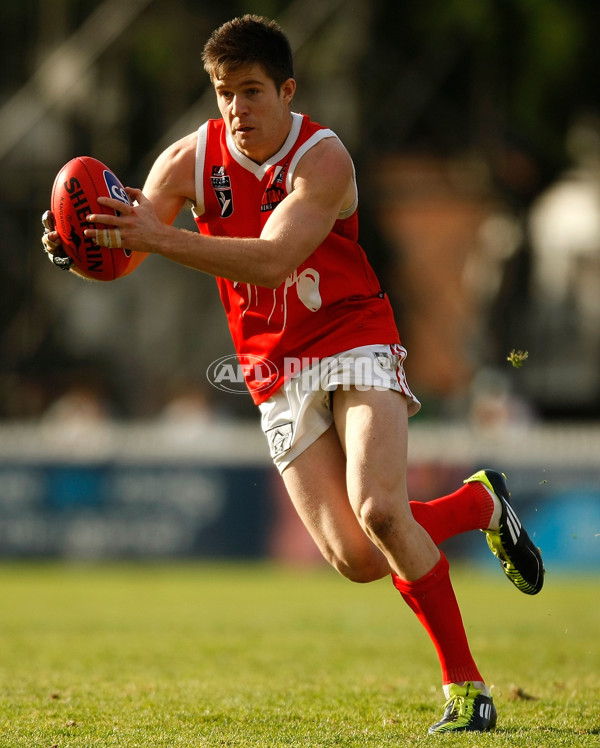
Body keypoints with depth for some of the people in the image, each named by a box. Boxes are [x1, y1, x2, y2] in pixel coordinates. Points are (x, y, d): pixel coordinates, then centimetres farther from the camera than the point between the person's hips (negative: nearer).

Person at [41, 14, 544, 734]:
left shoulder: (323, 158, -17)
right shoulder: (191, 159, -4)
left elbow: (271, 262, -32)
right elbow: (125, 252, -6)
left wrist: (160, 238, -42)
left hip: (355, 349, -3)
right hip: (277, 374, 4)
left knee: (378, 512, -26)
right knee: (354, 558, -11)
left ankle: (464, 686, -11)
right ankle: (479, 503, 20)